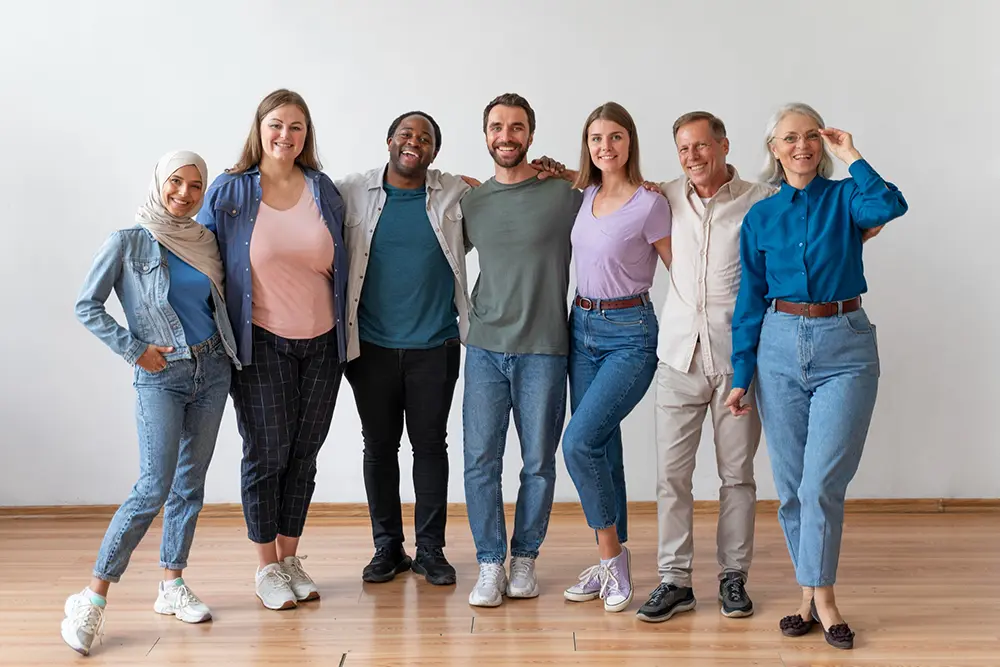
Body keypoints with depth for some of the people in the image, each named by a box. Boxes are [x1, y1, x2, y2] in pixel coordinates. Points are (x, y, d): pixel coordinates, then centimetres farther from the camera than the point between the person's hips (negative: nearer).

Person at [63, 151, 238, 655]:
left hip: (212, 369, 5)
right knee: (154, 486, -13)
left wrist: (228, 345, 4)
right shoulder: (128, 242, -5)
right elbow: (87, 307, -4)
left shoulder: (205, 241, 8)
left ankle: (172, 585, 20)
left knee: (190, 483, 9)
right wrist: (134, 350, -9)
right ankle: (93, 597, -5)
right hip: (161, 377, -5)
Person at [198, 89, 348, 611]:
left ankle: (290, 558, 25)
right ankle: (266, 569, 17)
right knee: (267, 454, 1)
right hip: (262, 343, -3)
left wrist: (346, 329, 11)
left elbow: (343, 261, 14)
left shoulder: (323, 190, 5)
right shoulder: (229, 192, -3)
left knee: (303, 454, 10)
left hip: (321, 342, 3)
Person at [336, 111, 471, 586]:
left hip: (434, 346, 0)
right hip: (371, 346, 1)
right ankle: (387, 547, 22)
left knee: (430, 444, 7)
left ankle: (430, 549, 18)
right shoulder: (352, 193, 1)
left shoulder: (455, 195, 2)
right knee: (379, 445, 9)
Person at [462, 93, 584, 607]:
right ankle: (490, 564, 11)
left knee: (539, 462, 5)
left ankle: (525, 559, 20)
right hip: (485, 348, 2)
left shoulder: (564, 193, -1)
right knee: (480, 460, 0)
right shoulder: (471, 201, 9)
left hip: (544, 350, -2)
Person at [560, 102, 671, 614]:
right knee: (602, 448, 9)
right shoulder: (585, 197, 7)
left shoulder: (650, 205, -10)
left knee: (579, 441, -17)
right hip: (582, 327, 6)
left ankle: (611, 553, 2)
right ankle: (611, 564, 20)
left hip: (629, 335, -6)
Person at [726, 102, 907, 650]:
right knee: (790, 486, 6)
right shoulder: (760, 217, 8)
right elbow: (750, 300, 9)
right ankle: (812, 594, 19)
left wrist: (851, 158, -11)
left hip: (845, 348, -3)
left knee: (821, 483, -8)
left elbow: (890, 206, -23)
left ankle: (820, 595, 5)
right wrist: (740, 376, 6)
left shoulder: (845, 197, 2)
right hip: (780, 347, 3)